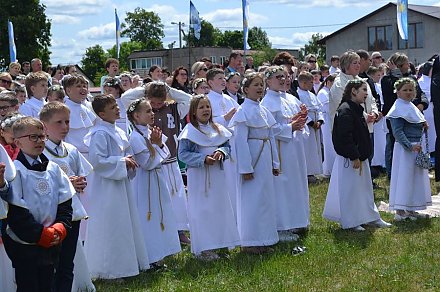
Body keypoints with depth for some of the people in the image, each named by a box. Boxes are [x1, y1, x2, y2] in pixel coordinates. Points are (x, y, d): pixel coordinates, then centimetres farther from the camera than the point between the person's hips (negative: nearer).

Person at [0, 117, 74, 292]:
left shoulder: (53, 168, 8)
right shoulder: (15, 170, -12)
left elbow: (65, 203, 9)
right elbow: (16, 213, -16)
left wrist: (60, 229, -6)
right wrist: (42, 235, -16)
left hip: (51, 244, 6)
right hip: (24, 246, -6)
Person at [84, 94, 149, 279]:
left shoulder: (118, 132, 10)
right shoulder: (99, 134, -17)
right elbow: (97, 160, -24)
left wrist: (129, 161, 2)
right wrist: (122, 162, -19)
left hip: (121, 184, 9)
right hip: (106, 187, -9)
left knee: (124, 223, 15)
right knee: (109, 227, -2)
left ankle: (124, 263, 27)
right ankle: (108, 269, 10)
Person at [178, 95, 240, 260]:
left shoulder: (218, 129, 8)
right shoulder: (189, 131, -9)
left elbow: (227, 146, 12)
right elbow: (183, 154, -11)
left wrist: (221, 152, -11)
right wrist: (203, 158, -20)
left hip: (217, 174, 6)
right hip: (198, 175, -6)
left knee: (219, 207, 10)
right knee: (201, 210, -1)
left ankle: (217, 242, 22)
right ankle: (202, 248, 5)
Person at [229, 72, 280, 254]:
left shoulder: (263, 110, 11)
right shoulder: (244, 111, -12)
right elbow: (240, 141, -16)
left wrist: (275, 163, 13)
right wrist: (246, 168, -18)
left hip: (265, 160, 8)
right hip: (251, 159, -8)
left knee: (265, 198, 13)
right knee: (251, 199, -2)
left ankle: (262, 241, 23)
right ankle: (249, 242, 8)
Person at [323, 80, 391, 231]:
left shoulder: (356, 109, 12)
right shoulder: (345, 110, -19)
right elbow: (345, 136, -24)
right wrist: (354, 157, -22)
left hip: (359, 157, 10)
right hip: (349, 159, -10)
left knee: (365, 187, 17)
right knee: (349, 189, 0)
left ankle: (372, 217, 28)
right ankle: (350, 222, 9)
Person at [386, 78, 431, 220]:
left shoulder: (411, 106, 14)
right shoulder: (398, 108, -13)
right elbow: (398, 132, -20)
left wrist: (423, 126, 4)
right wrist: (410, 146, -27)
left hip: (416, 146, 9)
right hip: (404, 147, -9)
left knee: (415, 178, 13)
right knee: (404, 177, -6)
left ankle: (410, 209, 21)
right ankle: (399, 211, -1)